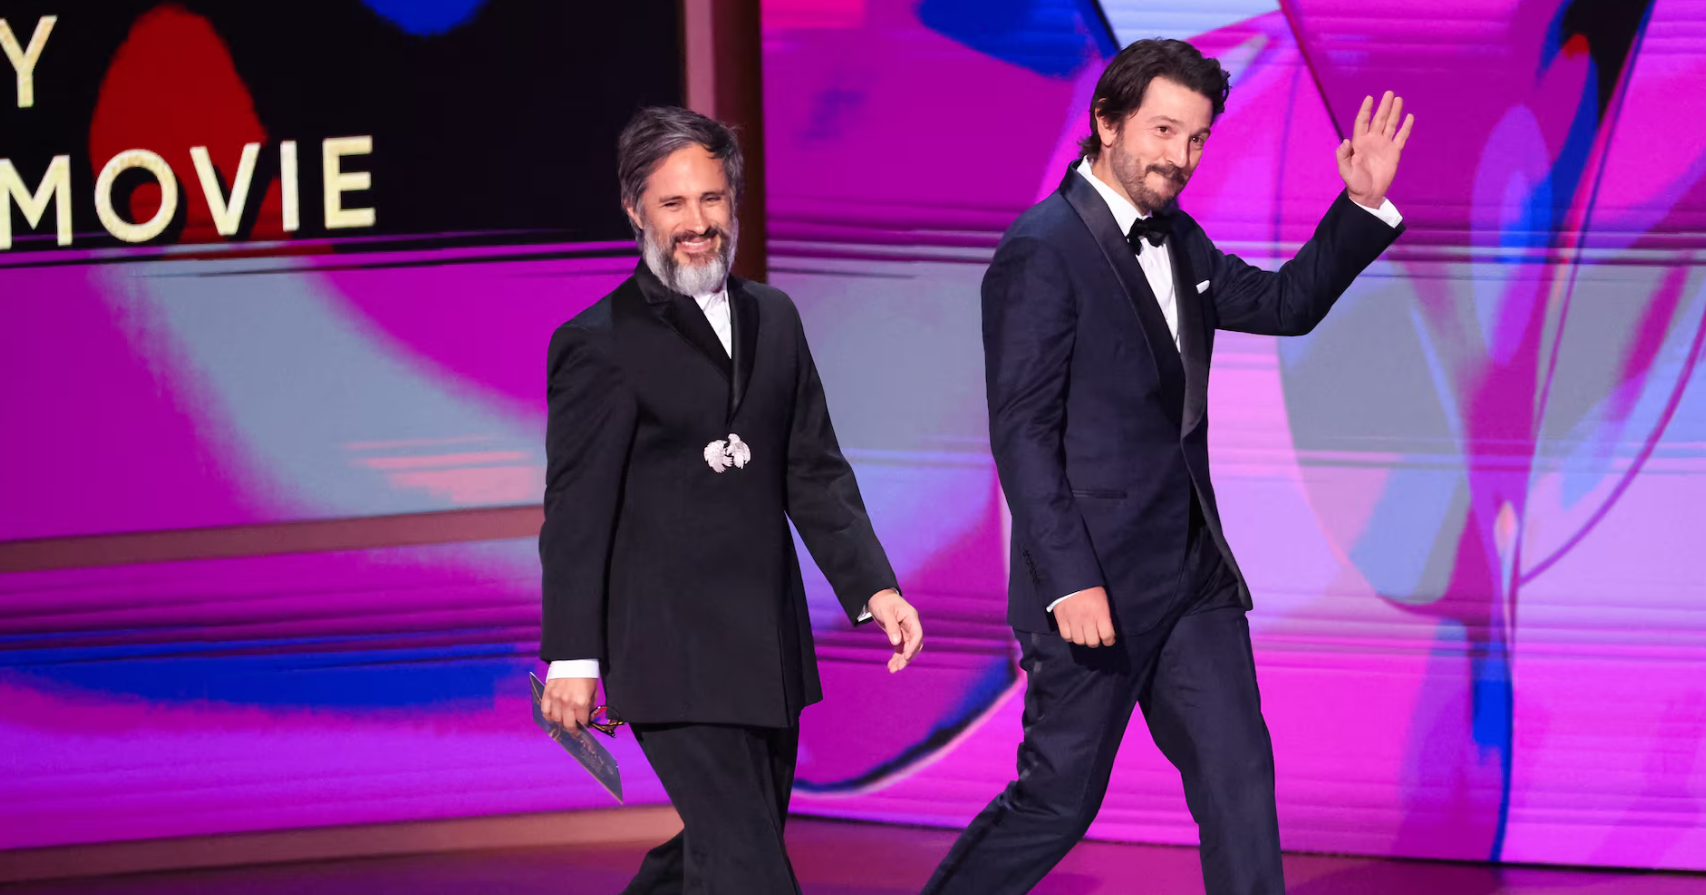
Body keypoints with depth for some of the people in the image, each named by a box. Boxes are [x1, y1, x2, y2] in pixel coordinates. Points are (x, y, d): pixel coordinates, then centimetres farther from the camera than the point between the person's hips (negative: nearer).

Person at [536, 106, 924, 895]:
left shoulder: (773, 318, 12)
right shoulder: (599, 343, -8)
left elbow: (815, 472, 13)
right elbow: (576, 511, -9)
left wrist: (873, 588, 2)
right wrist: (571, 655, -12)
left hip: (767, 647, 7)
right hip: (670, 648, -7)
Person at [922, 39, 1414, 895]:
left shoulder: (1176, 240, 11)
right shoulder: (1042, 251, -14)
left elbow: (1284, 303, 23)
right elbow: (1021, 432, -17)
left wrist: (1364, 204, 9)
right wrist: (1068, 582, -21)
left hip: (1194, 574, 8)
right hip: (1095, 584, -8)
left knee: (1237, 774, 2)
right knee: (1058, 800, 2)